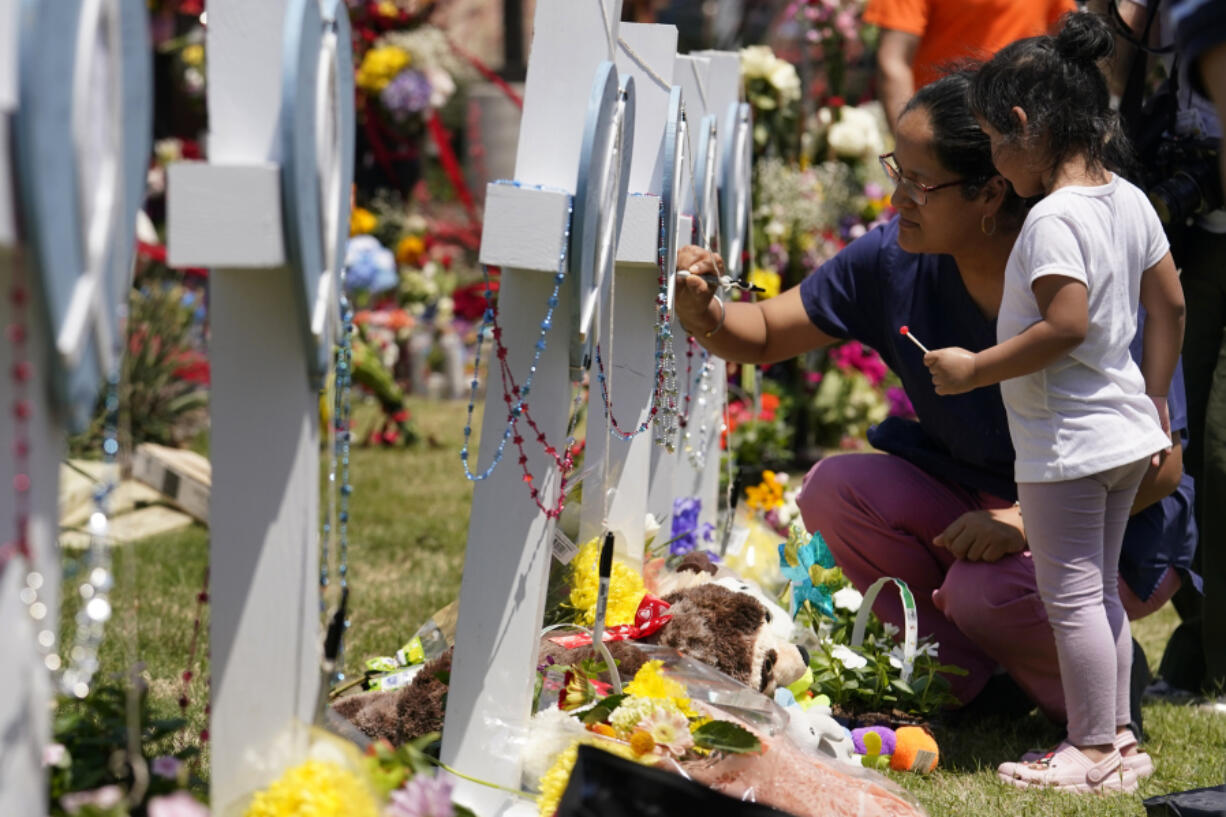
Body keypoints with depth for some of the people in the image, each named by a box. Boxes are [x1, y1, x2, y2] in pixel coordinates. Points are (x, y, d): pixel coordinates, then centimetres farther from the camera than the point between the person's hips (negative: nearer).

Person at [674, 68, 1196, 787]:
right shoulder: (897, 258, -11)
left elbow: (1157, 469, -24)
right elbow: (765, 336, -2)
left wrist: (1030, 522, -33)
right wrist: (705, 315, -24)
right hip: (968, 498, 6)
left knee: (988, 591, -33)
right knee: (836, 491, -16)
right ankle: (967, 672, -1)